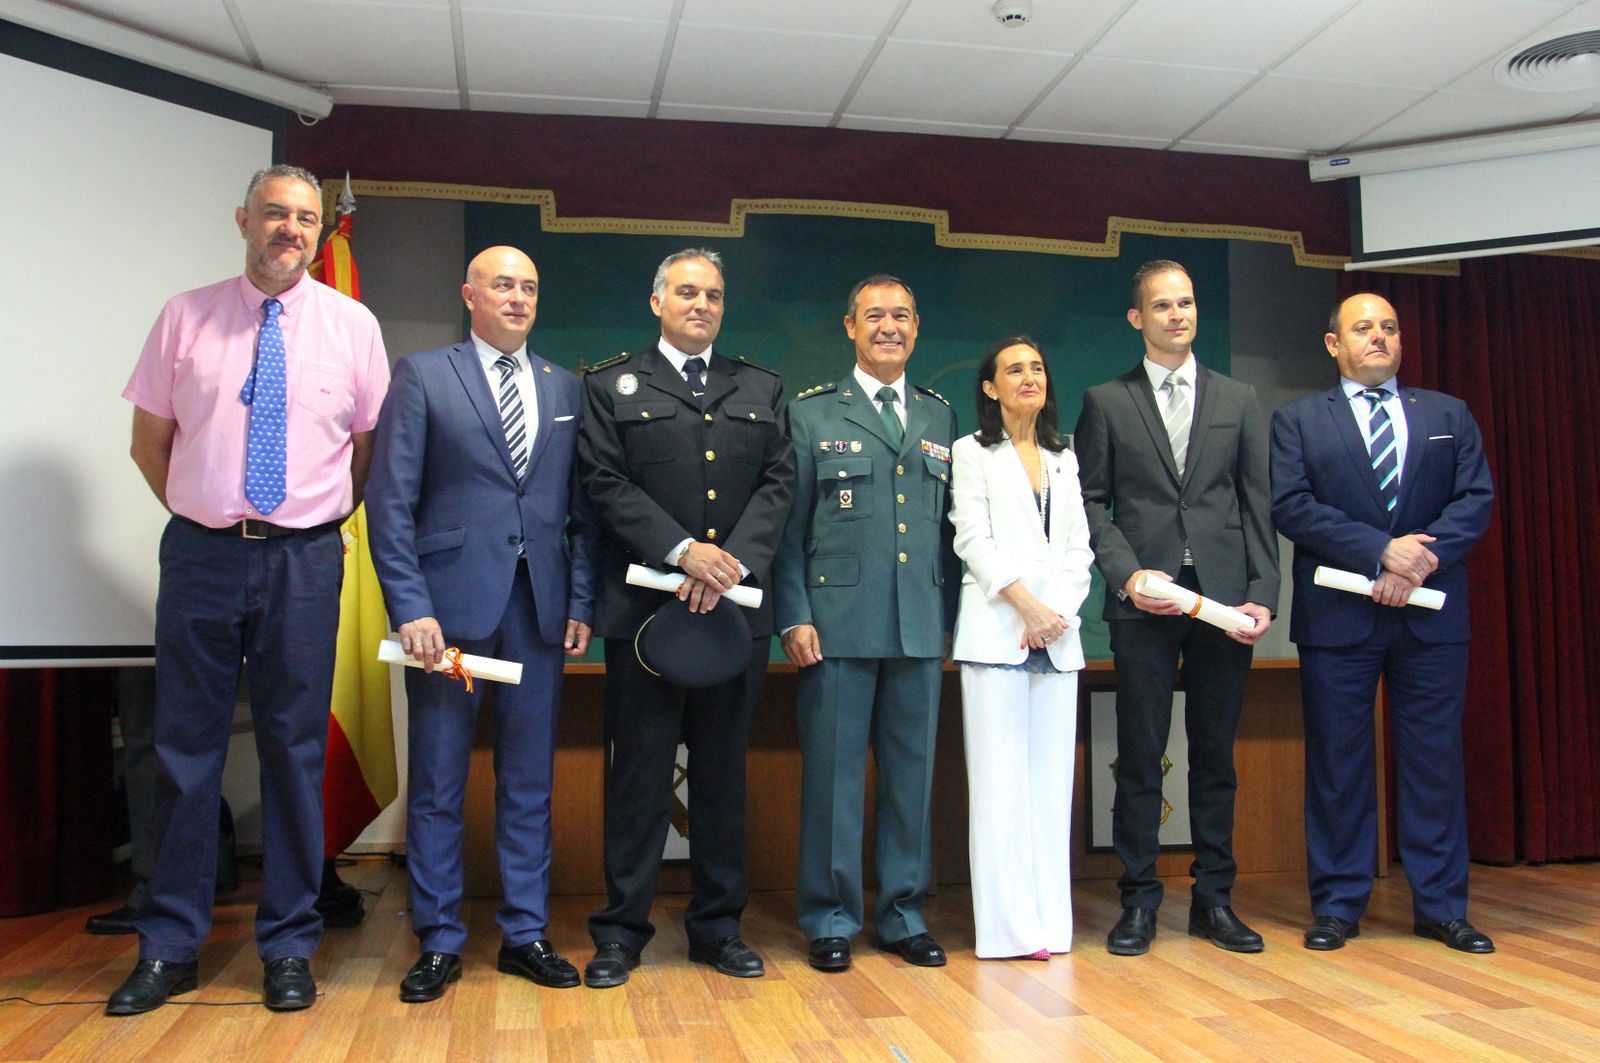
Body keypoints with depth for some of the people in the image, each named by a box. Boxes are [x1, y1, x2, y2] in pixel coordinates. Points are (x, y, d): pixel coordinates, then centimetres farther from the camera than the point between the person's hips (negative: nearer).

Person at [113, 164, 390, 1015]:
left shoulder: (351, 325, 4)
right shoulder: (186, 317, 5)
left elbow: (370, 443, 10)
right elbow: (150, 440, 11)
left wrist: (327, 523, 7)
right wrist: (200, 514, 7)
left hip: (304, 561, 0)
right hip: (200, 554, 1)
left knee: (295, 751, 5)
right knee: (185, 749, 6)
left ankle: (289, 946, 17)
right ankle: (169, 947, 19)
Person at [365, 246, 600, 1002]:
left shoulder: (564, 388, 13)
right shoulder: (421, 376, 2)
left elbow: (581, 507, 10)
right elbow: (390, 501, -4)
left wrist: (580, 601, 1)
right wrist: (411, 607, -12)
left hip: (539, 607, 3)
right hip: (451, 601, -3)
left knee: (529, 781, 10)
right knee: (437, 784, 5)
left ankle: (524, 934, 21)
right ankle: (439, 942, 18)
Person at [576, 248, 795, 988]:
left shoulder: (760, 390, 16)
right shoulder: (612, 386, 7)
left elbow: (778, 482, 5)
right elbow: (606, 482, -4)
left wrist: (734, 562, -10)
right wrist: (682, 551, -15)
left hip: (737, 606, 3)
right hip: (644, 607, -3)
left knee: (724, 770, 9)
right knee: (639, 768, 2)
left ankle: (718, 926, 20)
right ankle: (621, 930, 12)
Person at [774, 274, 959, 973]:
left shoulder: (941, 419, 15)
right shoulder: (811, 415, 5)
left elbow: (949, 527, 14)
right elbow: (790, 525, 1)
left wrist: (949, 618, 9)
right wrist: (794, 617, -8)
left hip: (921, 626, 3)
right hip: (837, 622, -3)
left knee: (911, 771, 9)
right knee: (832, 771, 1)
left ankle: (903, 914, 21)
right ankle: (831, 919, 14)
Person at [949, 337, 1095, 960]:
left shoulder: (1064, 459, 20)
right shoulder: (972, 453, 8)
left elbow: (1079, 547, 13)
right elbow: (974, 541, -3)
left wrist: (1060, 613, -4)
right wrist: (1029, 605, -12)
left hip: (1059, 635, 4)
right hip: (996, 630, -4)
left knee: (1051, 777, 3)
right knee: (1000, 778, -5)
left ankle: (1049, 919, 8)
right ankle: (1008, 926, -2)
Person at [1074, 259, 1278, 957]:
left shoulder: (1238, 400, 13)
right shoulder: (1106, 402, 7)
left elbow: (1257, 504, 9)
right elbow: (1090, 501, 2)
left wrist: (1263, 593, -1)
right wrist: (1127, 574, -11)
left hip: (1224, 597, 2)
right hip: (1143, 600, -2)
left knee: (1216, 754, 8)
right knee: (1141, 754, 1)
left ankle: (1214, 898, 18)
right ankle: (1139, 900, 10)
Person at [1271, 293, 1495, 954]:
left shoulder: (1449, 416, 15)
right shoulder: (1298, 421, 7)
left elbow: (1477, 499, 4)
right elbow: (1290, 506, -6)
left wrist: (1424, 556, -13)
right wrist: (1381, 551, -14)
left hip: (1433, 614, 2)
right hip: (1338, 617, -2)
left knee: (1436, 759, 5)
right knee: (1337, 763, 3)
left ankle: (1441, 906, 16)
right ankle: (1337, 906, 12)